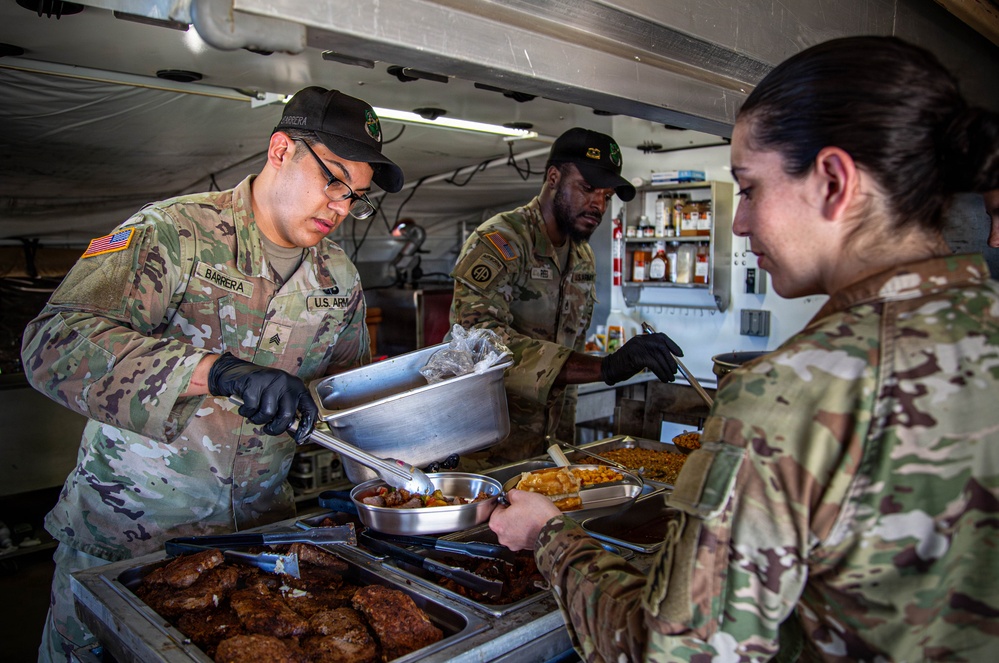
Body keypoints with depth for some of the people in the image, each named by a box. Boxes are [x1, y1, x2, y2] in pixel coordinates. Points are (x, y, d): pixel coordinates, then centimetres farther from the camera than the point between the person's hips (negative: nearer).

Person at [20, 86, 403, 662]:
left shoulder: (339, 277, 2)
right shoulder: (175, 233, -16)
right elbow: (55, 341, -29)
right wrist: (217, 370, -41)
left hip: (262, 522, 4)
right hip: (127, 529, -4)